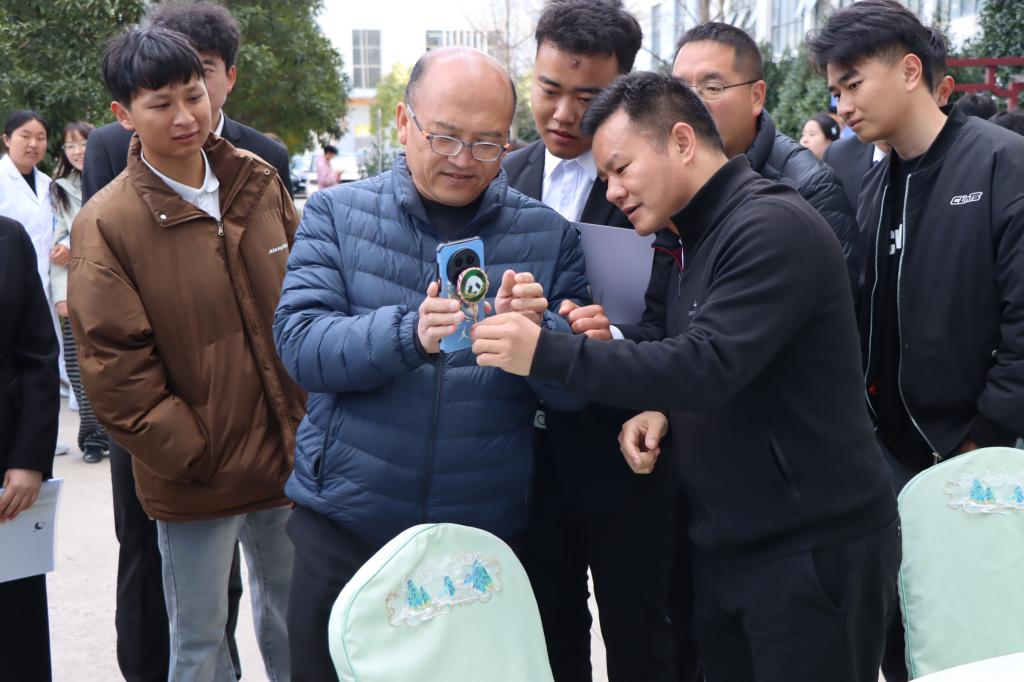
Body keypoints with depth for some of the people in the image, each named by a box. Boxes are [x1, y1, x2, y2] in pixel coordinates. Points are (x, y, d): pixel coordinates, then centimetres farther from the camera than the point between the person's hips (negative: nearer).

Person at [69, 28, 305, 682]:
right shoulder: (106, 223, -12)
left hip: (288, 456, 4)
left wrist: (314, 422, 2)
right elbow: (114, 366, -12)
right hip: (193, 478, -4)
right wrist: (191, 453, -14)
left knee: (292, 616, 21)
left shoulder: (261, 184, 1)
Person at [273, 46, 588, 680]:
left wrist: (536, 332, -25)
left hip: (486, 533, 1)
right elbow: (299, 344, -13)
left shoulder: (548, 236, -1)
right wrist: (407, 335, -30)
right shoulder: (337, 212, -2)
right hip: (341, 526, 0)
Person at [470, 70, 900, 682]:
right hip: (726, 543, 9)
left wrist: (546, 351, -28)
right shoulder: (692, 240, 12)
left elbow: (709, 364, -28)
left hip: (815, 550, -9)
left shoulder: (774, 226, -18)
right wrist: (659, 410, -1)